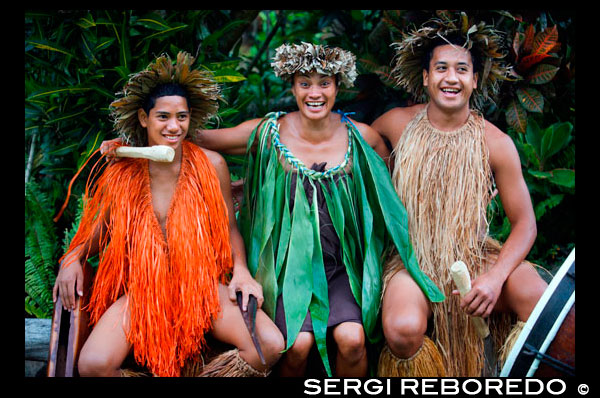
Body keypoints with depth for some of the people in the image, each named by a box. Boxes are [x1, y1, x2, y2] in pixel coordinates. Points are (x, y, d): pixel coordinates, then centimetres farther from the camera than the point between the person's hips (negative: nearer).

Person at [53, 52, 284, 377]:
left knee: (271, 345, -24)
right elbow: (97, 230, 11)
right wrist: (73, 258, -9)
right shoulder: (121, 174, 1)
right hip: (140, 289, 0)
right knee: (93, 364, -28)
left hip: (202, 285, 1)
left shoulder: (212, 165, 0)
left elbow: (229, 227, 8)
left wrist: (241, 269, -10)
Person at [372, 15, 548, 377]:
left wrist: (495, 277, -19)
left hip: (477, 257, 1)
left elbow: (525, 224, -4)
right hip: (414, 260, 0)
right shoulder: (398, 123, -2)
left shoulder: (496, 143, -6)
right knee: (403, 330, -34)